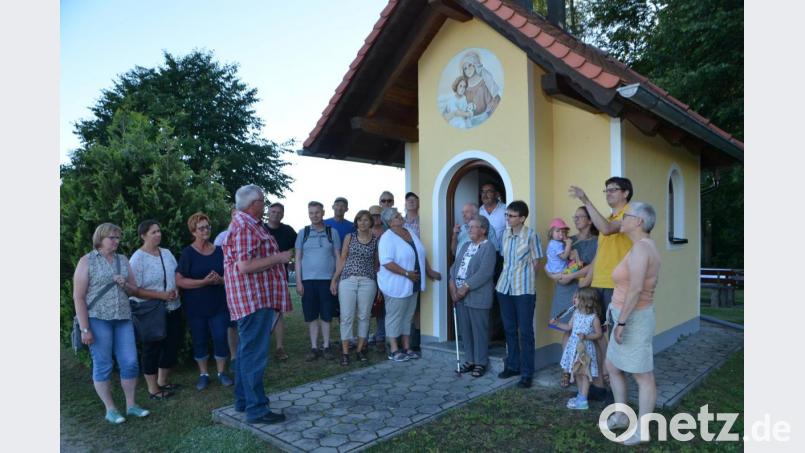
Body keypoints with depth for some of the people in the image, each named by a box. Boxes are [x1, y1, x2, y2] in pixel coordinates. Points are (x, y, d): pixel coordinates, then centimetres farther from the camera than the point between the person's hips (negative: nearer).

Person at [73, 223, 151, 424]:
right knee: (103, 365, 4)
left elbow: (135, 290, 17)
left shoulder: (123, 260, 11)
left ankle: (131, 405, 18)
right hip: (97, 319, -4)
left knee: (130, 362, 3)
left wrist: (125, 284, -7)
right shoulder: (87, 261, -2)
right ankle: (110, 409, 16)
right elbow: (78, 297, -6)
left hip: (123, 318, 4)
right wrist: (84, 328, -12)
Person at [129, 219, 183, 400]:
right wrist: (161, 295, -21)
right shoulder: (138, 258, -13)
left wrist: (176, 289, -7)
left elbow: (176, 275, 14)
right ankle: (153, 389, 21)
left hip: (172, 309, 7)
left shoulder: (166, 253, 6)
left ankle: (162, 381, 34)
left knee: (172, 344, 15)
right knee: (152, 349, 6)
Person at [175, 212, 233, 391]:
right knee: (199, 340, 8)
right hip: (195, 307, -2)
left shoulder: (219, 251, 5)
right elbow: (179, 281, -11)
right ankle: (203, 374, 24)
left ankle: (222, 372, 17)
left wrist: (220, 280, -13)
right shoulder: (188, 253, -4)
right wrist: (204, 281, -22)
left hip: (219, 304, 2)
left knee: (220, 337, 0)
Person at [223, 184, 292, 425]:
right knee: (255, 354, -6)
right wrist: (278, 258, -18)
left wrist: (277, 258, 22)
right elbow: (244, 266, -25)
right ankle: (256, 409, 1)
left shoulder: (243, 223, 18)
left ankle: (244, 401, 28)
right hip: (254, 298, -11)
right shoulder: (245, 226, -17)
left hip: (253, 298, 11)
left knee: (246, 351, 17)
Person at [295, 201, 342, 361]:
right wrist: (298, 281, 0)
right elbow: (298, 258, 6)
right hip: (308, 280, 1)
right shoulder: (302, 233, 6)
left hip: (327, 280, -1)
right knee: (311, 316, 5)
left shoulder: (332, 232, 5)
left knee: (326, 315, 4)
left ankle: (326, 347, 15)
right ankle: (314, 348, 14)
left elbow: (338, 257, 7)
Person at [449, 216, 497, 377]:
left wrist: (466, 287, -18)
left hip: (477, 297, -7)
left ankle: (481, 363, 14)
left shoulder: (488, 247, -8)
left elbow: (484, 272, -18)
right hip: (460, 295, 7)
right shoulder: (466, 245, 17)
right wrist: (452, 283, -3)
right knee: (465, 330, 12)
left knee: (479, 331, 2)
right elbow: (455, 265, 13)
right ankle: (470, 360, 24)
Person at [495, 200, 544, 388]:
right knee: (509, 329, 14)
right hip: (505, 287, 6)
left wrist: (523, 277, 4)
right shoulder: (505, 234, 7)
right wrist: (509, 275, 9)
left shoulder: (531, 235, -9)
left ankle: (527, 373, 8)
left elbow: (536, 263, -4)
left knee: (525, 331, 0)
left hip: (524, 289, -6)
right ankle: (512, 365, 28)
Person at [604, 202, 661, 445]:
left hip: (634, 319, -10)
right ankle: (620, 415, 34)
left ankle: (642, 430, 17)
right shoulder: (645, 246, 11)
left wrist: (622, 322, -23)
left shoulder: (640, 248, -20)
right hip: (629, 318, 10)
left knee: (642, 376, 4)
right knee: (612, 367, 20)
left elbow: (635, 289, -27)